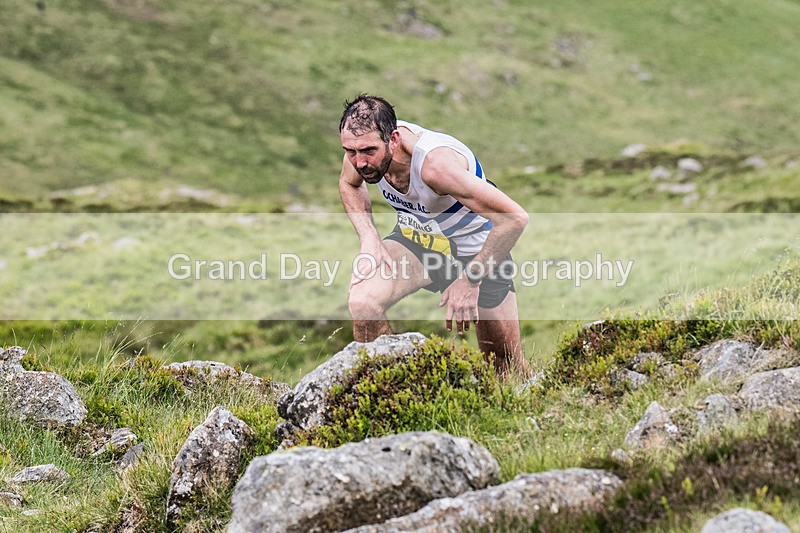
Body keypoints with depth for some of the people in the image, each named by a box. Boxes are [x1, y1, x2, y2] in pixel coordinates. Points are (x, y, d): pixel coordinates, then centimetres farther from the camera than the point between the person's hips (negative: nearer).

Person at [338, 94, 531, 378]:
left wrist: (470, 280, -30)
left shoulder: (435, 163, -39)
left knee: (507, 367, 6)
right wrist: (369, 238, -10)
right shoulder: (362, 144, -20)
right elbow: (349, 184, 7)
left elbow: (515, 217, -36)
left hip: (475, 250, -4)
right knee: (362, 303, -26)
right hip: (415, 237, 4)